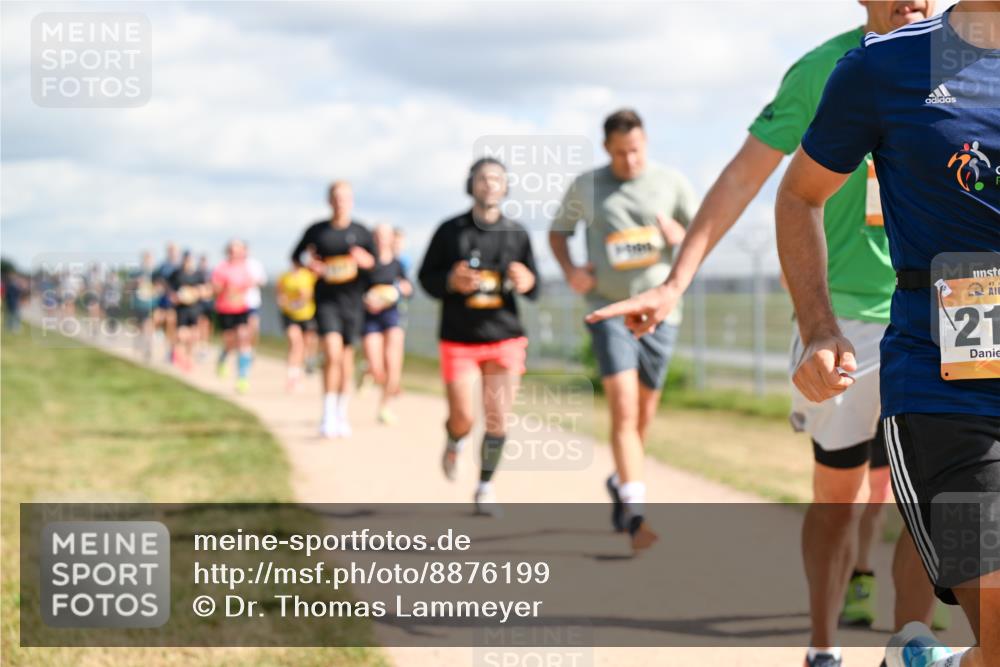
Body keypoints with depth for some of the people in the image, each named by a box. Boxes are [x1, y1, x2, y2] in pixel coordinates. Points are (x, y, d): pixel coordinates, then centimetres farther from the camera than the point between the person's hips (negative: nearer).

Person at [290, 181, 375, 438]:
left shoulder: (361, 232, 5)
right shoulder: (316, 231, 3)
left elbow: (377, 264, 13)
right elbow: (295, 257, 13)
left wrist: (365, 261, -10)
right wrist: (310, 266, -8)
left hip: (352, 301, 2)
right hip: (326, 301, -2)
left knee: (347, 357, 8)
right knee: (332, 354, -17)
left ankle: (342, 416, 20)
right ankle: (328, 416, -9)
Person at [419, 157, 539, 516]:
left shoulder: (516, 234, 3)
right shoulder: (450, 231, -2)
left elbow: (534, 287, 9)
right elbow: (426, 277, 4)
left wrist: (526, 282, -15)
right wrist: (451, 281, -17)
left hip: (505, 338, 1)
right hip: (459, 340, -1)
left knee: (498, 419, 0)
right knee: (463, 418, -3)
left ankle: (486, 486, 15)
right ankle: (454, 443, 33)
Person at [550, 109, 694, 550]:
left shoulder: (671, 183, 4)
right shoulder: (586, 187, 4)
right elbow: (558, 231, 17)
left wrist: (681, 236, -15)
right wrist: (569, 270, -2)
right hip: (608, 310, -2)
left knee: (644, 414, 13)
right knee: (623, 409, -16)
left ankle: (620, 483, 38)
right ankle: (634, 513, -21)